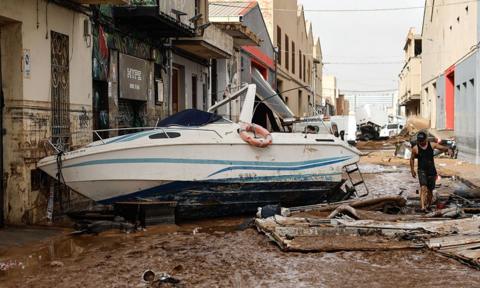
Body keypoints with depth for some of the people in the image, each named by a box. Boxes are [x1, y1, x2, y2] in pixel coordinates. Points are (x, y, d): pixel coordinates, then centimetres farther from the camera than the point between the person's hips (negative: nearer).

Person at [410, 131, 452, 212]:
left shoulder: (432, 145, 1)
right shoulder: (415, 148, -1)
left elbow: (442, 148, -1)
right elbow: (412, 159, 12)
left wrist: (447, 149, -24)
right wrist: (412, 170, 12)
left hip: (431, 171, 2)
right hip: (422, 171, -2)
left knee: (430, 190, 9)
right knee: (423, 188, -22)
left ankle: (428, 205, 31)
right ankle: (423, 206, -30)